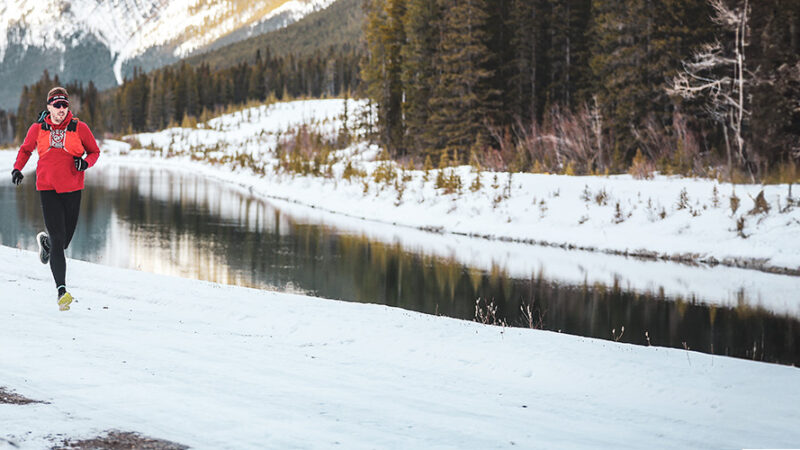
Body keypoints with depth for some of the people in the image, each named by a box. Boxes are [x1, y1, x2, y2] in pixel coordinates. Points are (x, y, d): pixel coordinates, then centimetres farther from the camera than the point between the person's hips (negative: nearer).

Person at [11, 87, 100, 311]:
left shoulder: (80, 128, -3)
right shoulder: (38, 129, 1)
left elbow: (94, 151, 8)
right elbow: (26, 149, 17)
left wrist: (85, 162, -13)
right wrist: (17, 168, 1)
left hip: (72, 189, 1)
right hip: (48, 189, -1)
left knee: (63, 241, 10)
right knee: (58, 239, -12)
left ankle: (45, 240, 48)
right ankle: (61, 289, -11)